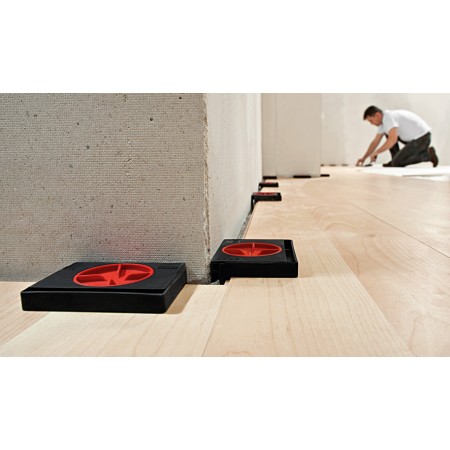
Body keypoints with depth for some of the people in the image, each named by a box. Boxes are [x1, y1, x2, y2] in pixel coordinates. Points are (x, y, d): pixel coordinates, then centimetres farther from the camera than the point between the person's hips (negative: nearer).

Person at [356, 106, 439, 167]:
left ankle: (427, 155, -5)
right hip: (414, 137, 10)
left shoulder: (389, 117, -20)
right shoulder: (383, 121, 10)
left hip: (422, 137, -10)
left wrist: (376, 152, -23)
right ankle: (396, 160, 13)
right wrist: (364, 158, 13)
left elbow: (393, 140, -31)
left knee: (396, 163, -14)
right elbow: (375, 142, 17)